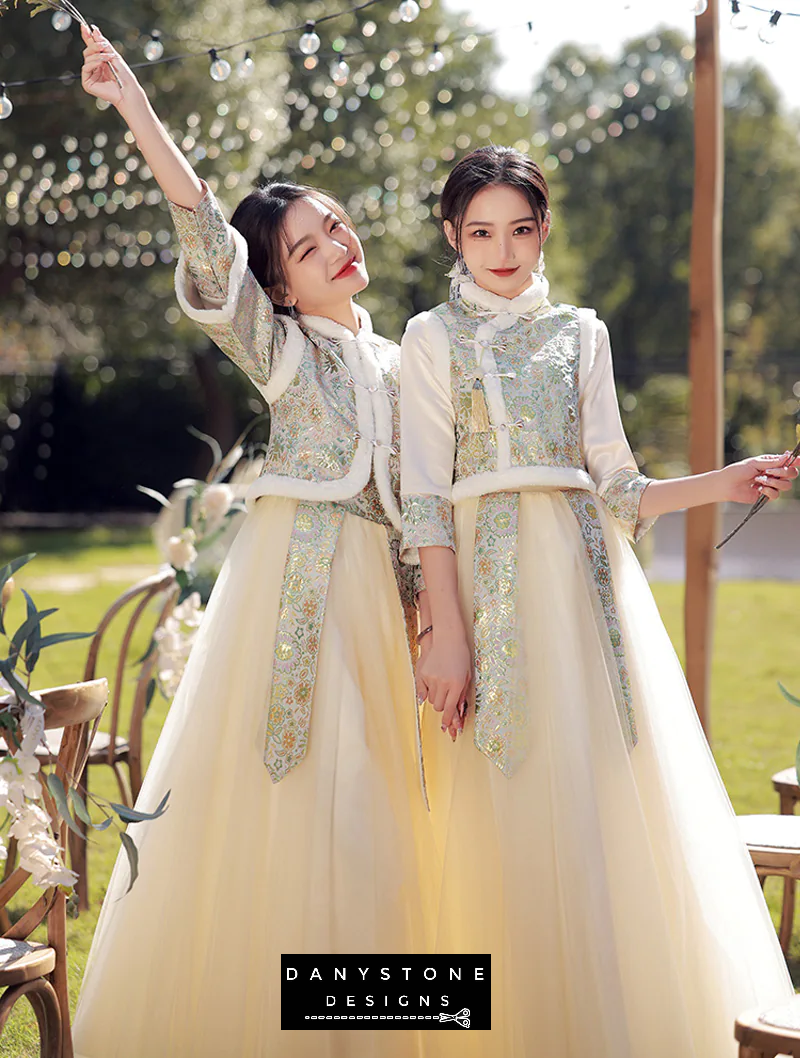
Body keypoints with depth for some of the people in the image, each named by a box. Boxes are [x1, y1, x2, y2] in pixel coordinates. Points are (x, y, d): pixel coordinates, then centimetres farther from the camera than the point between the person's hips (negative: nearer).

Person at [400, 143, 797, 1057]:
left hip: (586, 573, 3)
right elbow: (425, 497, -2)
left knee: (614, 802, -2)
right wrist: (447, 633, -11)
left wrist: (725, 484, -3)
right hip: (491, 578, -3)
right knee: (510, 818, -5)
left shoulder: (580, 332, 15)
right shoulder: (434, 338, 6)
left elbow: (616, 488, 12)